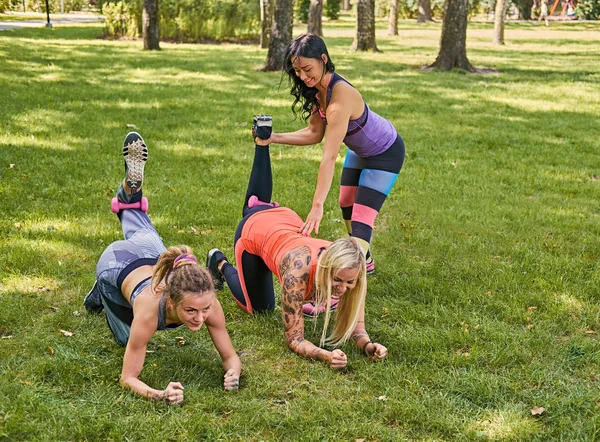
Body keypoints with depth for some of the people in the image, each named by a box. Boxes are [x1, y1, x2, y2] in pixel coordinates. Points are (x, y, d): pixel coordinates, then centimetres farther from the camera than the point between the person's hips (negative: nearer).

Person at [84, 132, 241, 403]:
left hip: (153, 254, 3)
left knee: (144, 237, 40)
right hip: (114, 265, -2)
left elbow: (230, 356, -27)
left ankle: (130, 197, 55)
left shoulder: (208, 303, -39)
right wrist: (160, 395, -57)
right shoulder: (150, 310, -47)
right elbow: (128, 378, -38)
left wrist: (233, 374, -50)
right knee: (125, 339, 22)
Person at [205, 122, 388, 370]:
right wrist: (326, 356, -59)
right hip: (252, 230, -4)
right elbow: (294, 340, -41)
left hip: (287, 219, 4)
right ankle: (220, 265, 32)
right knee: (259, 308, 14)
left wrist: (369, 346, -48)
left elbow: (356, 328, -26)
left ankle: (263, 143, 53)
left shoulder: (351, 271, -36)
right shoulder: (298, 272, -47)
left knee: (260, 202, 37)